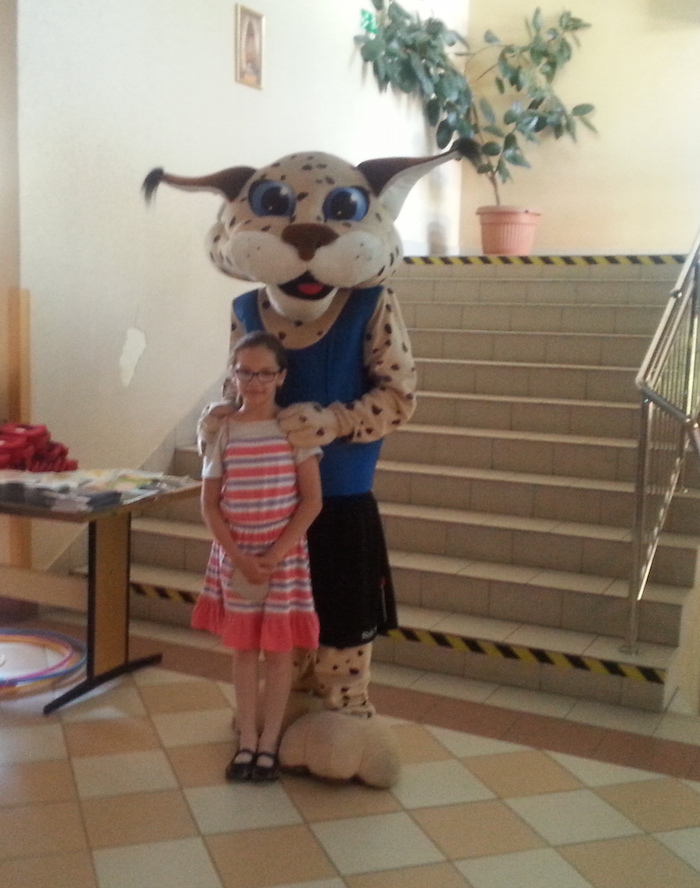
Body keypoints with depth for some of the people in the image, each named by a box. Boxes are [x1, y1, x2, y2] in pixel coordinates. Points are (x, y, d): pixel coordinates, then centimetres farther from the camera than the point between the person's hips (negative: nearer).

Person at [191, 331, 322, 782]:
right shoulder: (223, 430, -3)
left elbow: (312, 499, -9)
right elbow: (210, 503, -1)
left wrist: (275, 554, -14)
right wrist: (238, 556, -10)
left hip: (286, 553, -1)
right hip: (235, 554, 2)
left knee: (279, 649, 6)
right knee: (243, 647, 11)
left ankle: (269, 742, 20)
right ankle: (247, 740, 23)